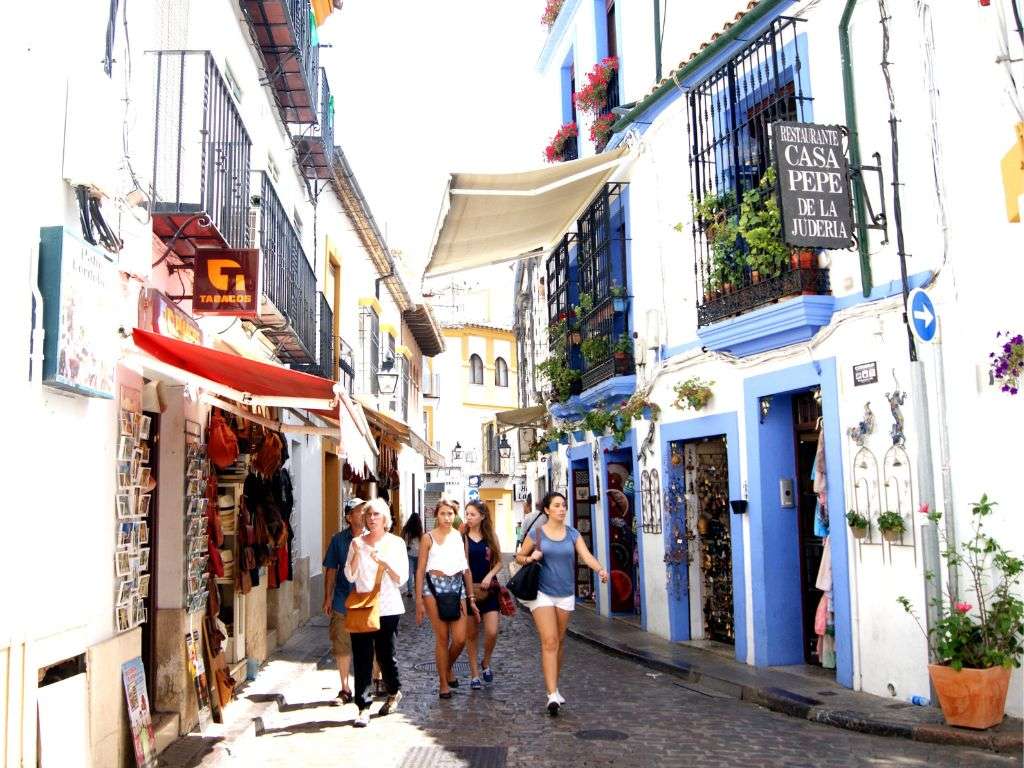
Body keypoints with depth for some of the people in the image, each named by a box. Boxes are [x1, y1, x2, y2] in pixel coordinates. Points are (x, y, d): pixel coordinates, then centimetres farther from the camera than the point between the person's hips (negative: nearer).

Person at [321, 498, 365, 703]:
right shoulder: (338, 540, 0)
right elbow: (331, 570, 6)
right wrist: (328, 598, 4)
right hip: (343, 601, 1)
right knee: (342, 646, 6)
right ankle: (345, 687, 19)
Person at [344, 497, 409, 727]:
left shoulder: (396, 543, 1)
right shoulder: (357, 543, 6)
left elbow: (402, 579, -3)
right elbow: (350, 576, -1)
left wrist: (383, 562, -17)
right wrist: (356, 553, -14)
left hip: (387, 607, -1)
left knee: (385, 654, 6)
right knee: (362, 658, -4)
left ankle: (394, 692, 33)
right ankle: (363, 707, 2)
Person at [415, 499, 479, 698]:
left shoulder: (459, 536, 11)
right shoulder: (428, 538, 2)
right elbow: (420, 570, 2)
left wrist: (471, 598, 13)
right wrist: (419, 601, -2)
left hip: (457, 585, 3)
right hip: (435, 585, -3)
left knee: (460, 639, -4)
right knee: (442, 637, 0)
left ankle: (449, 667, 26)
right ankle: (443, 684, 14)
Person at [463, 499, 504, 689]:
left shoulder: (491, 536, 4)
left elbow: (499, 561, 7)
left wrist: (490, 575, -7)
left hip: (489, 589, 1)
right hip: (468, 588, -1)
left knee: (492, 632, -7)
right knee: (471, 634, 6)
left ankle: (486, 664, 21)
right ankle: (474, 675, 18)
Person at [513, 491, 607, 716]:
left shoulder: (573, 534, 4)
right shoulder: (536, 533, -2)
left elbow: (586, 556, -9)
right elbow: (519, 557, 8)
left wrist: (600, 569, -28)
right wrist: (530, 558, -14)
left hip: (566, 594, 4)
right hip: (543, 593, -3)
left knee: (560, 641, 13)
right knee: (549, 642, -12)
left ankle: (554, 686, 30)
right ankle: (552, 694, -16)